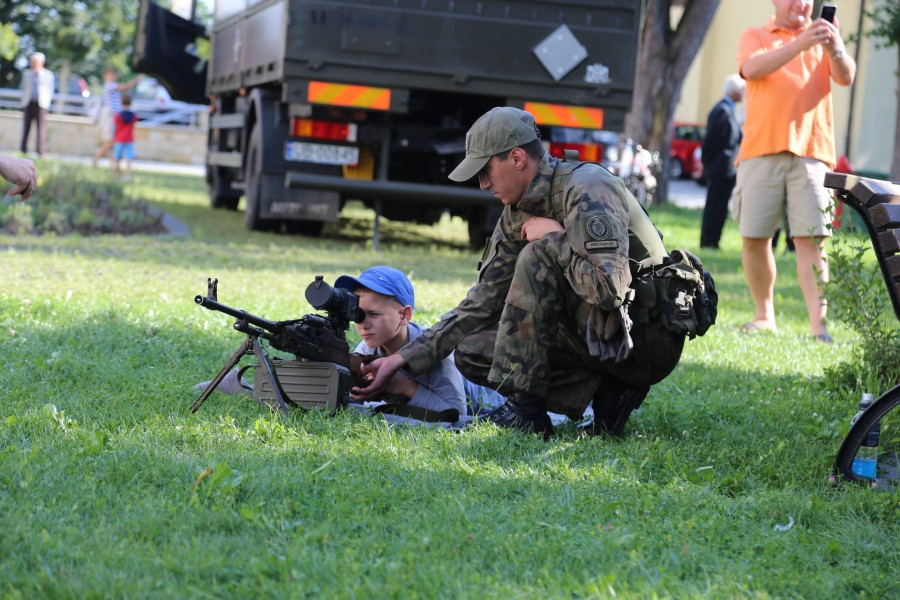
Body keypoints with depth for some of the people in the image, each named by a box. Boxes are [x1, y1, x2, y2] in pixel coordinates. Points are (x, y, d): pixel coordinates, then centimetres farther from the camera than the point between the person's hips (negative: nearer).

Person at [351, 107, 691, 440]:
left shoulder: (587, 191, -20)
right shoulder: (517, 215, 7)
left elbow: (609, 290, -32)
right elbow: (481, 306, 11)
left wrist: (554, 238, -18)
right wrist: (402, 360, 5)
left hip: (648, 337, -9)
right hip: (602, 337, 9)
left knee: (537, 257, -24)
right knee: (472, 353, 2)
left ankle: (525, 410, -19)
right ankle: (607, 392, -2)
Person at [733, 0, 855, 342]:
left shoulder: (822, 36, 15)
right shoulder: (755, 37, 11)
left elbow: (845, 77, 0)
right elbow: (752, 69, -11)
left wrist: (835, 49, -22)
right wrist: (800, 45, -23)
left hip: (811, 151, 0)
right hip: (762, 149, 0)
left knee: (811, 239, -10)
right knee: (754, 237, 2)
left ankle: (819, 324, -17)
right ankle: (764, 317, 17)